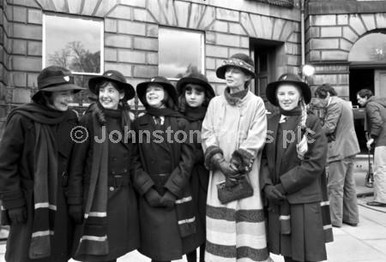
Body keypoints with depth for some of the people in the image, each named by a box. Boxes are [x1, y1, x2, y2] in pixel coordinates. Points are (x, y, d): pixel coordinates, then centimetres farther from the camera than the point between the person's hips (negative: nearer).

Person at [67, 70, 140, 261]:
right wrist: (75, 202, -9)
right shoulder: (89, 120, -8)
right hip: (98, 196, -4)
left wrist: (134, 193, 11)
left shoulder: (127, 122, 7)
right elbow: (76, 164, -7)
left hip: (124, 196, 5)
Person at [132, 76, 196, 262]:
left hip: (176, 195, 0)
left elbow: (187, 160, -3)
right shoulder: (138, 124, 4)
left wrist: (171, 191, -11)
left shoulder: (180, 123, 2)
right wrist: (148, 190, -10)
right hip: (149, 197, 0)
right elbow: (135, 162, 1)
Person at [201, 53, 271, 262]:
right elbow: (207, 135, 1)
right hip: (220, 175, 3)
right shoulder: (215, 103, 9)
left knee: (248, 234, 3)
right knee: (221, 232, 8)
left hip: (247, 176, -3)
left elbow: (255, 140, -9)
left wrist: (237, 166, -16)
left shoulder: (256, 104, -1)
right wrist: (221, 163, -13)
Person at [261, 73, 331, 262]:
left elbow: (316, 163, -10)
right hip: (275, 200, 3)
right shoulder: (270, 123, 5)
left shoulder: (311, 123, -5)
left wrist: (284, 186, -13)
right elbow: (263, 158, 6)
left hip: (304, 200, -3)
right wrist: (267, 185, -10)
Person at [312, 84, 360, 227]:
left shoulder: (334, 104, -13)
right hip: (350, 148, 10)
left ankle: (335, 219, 4)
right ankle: (351, 217, 23)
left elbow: (329, 127, -20)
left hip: (339, 150, -10)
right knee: (349, 185, 15)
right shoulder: (345, 103, 18)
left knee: (335, 186, -2)